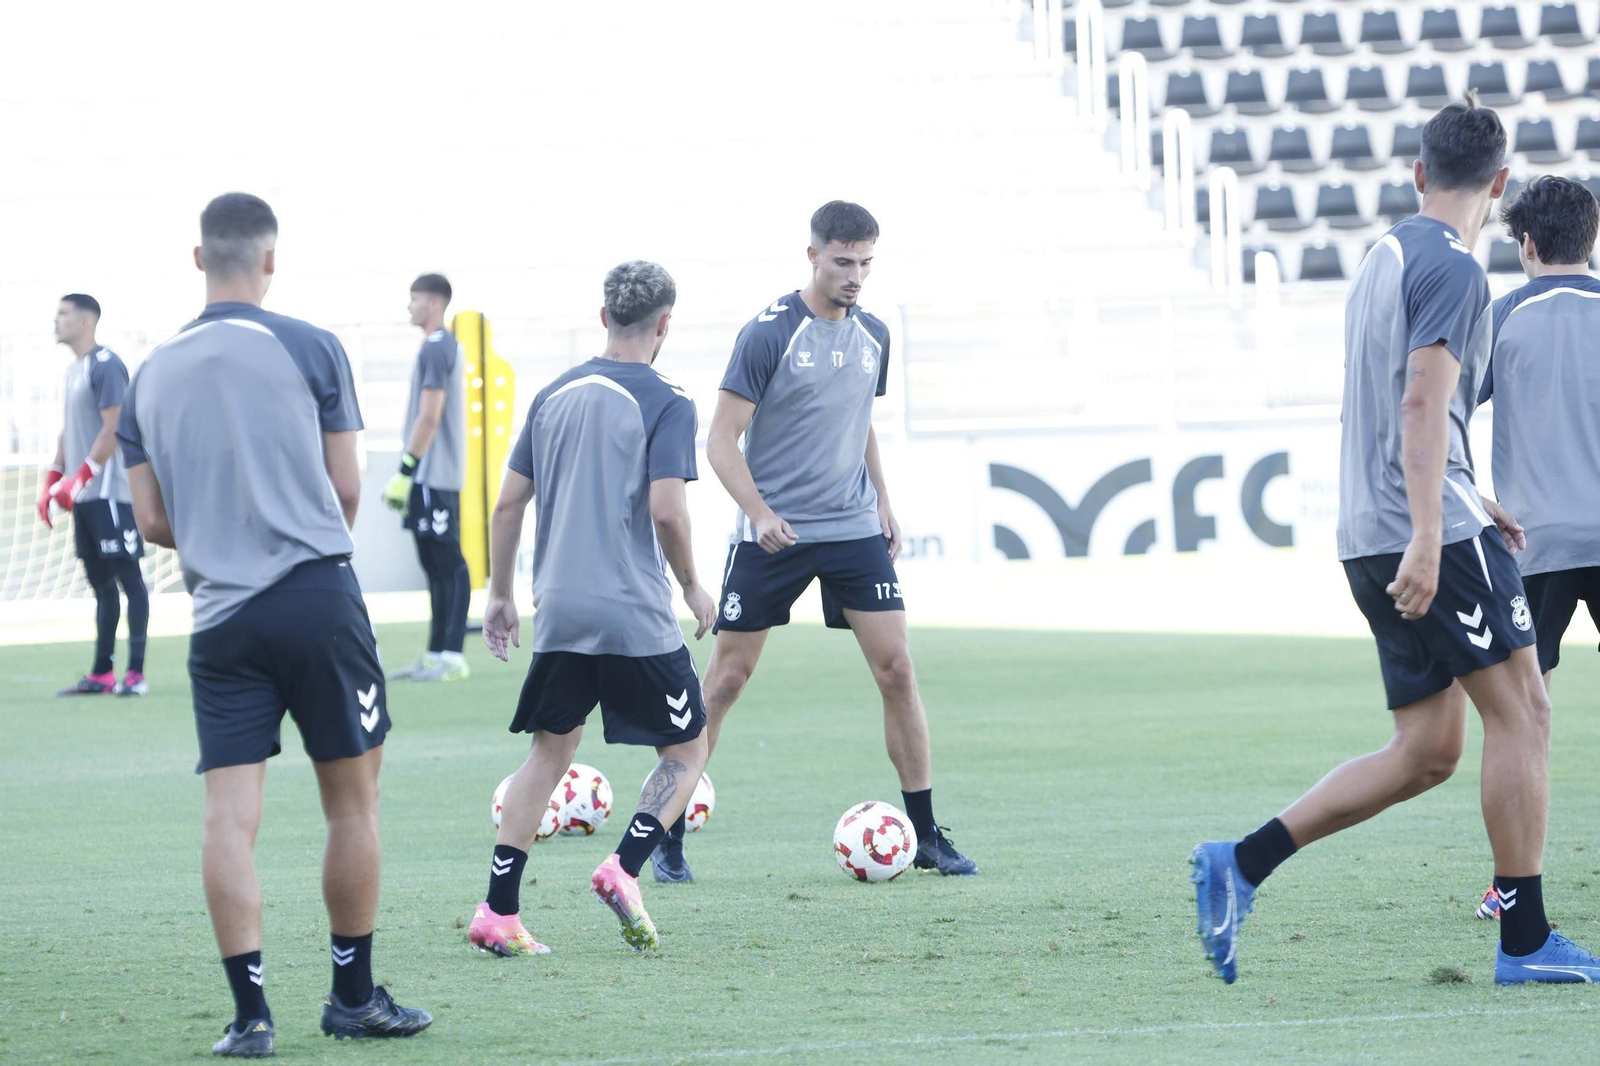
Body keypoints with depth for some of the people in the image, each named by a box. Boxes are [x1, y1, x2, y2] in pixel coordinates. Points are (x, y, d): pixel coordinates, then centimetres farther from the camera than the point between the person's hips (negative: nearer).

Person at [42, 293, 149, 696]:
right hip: (84, 496, 9)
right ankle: (101, 674, 13)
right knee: (101, 583, 11)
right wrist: (52, 481, 15)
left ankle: (136, 673, -9)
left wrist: (81, 477, -19)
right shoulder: (74, 370, 18)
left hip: (110, 492, -9)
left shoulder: (105, 365, -10)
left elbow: (114, 428, -17)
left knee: (128, 578, -7)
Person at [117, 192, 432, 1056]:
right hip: (319, 598, -3)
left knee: (229, 815, 0)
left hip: (220, 619, 3)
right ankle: (353, 997, 15)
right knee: (352, 799, 9)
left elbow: (153, 522, 10)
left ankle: (250, 1011, -6)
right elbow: (347, 490, 1)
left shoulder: (151, 377, 8)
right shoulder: (309, 350, -3)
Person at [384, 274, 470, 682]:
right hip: (437, 476, 10)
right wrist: (411, 472, 23)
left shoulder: (436, 349, -13)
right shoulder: (448, 346, 17)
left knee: (448, 563, -9)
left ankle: (452, 658, -10)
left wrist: (406, 471, -16)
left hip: (433, 476, -10)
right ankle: (435, 656, 15)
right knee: (437, 564, 11)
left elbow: (429, 416, -18)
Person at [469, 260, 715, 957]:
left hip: (559, 612, 5)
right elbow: (666, 512, -16)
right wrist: (692, 588, 0)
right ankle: (623, 869, -12)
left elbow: (508, 504, 12)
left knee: (551, 752, 16)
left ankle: (497, 911, 7)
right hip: (637, 614, -5)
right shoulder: (665, 404, -7)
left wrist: (498, 595, 21)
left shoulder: (555, 395, 11)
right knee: (686, 750, 10)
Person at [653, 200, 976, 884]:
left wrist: (883, 501, 14)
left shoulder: (873, 336, 8)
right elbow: (722, 437, -11)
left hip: (855, 530, 5)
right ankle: (668, 835, 10)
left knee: (896, 669, -3)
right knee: (727, 677, 0)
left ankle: (926, 835, 5)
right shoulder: (768, 335, -11)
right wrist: (760, 512, -23)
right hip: (773, 536, -5)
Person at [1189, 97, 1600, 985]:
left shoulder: (1385, 255, 20)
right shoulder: (1453, 269, -9)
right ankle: (1525, 940, -4)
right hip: (1434, 532, -9)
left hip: (1377, 538, 9)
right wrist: (1428, 534, -26)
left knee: (1426, 752, 8)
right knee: (1521, 712, -3)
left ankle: (1241, 865, 1)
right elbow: (1423, 403, -20)